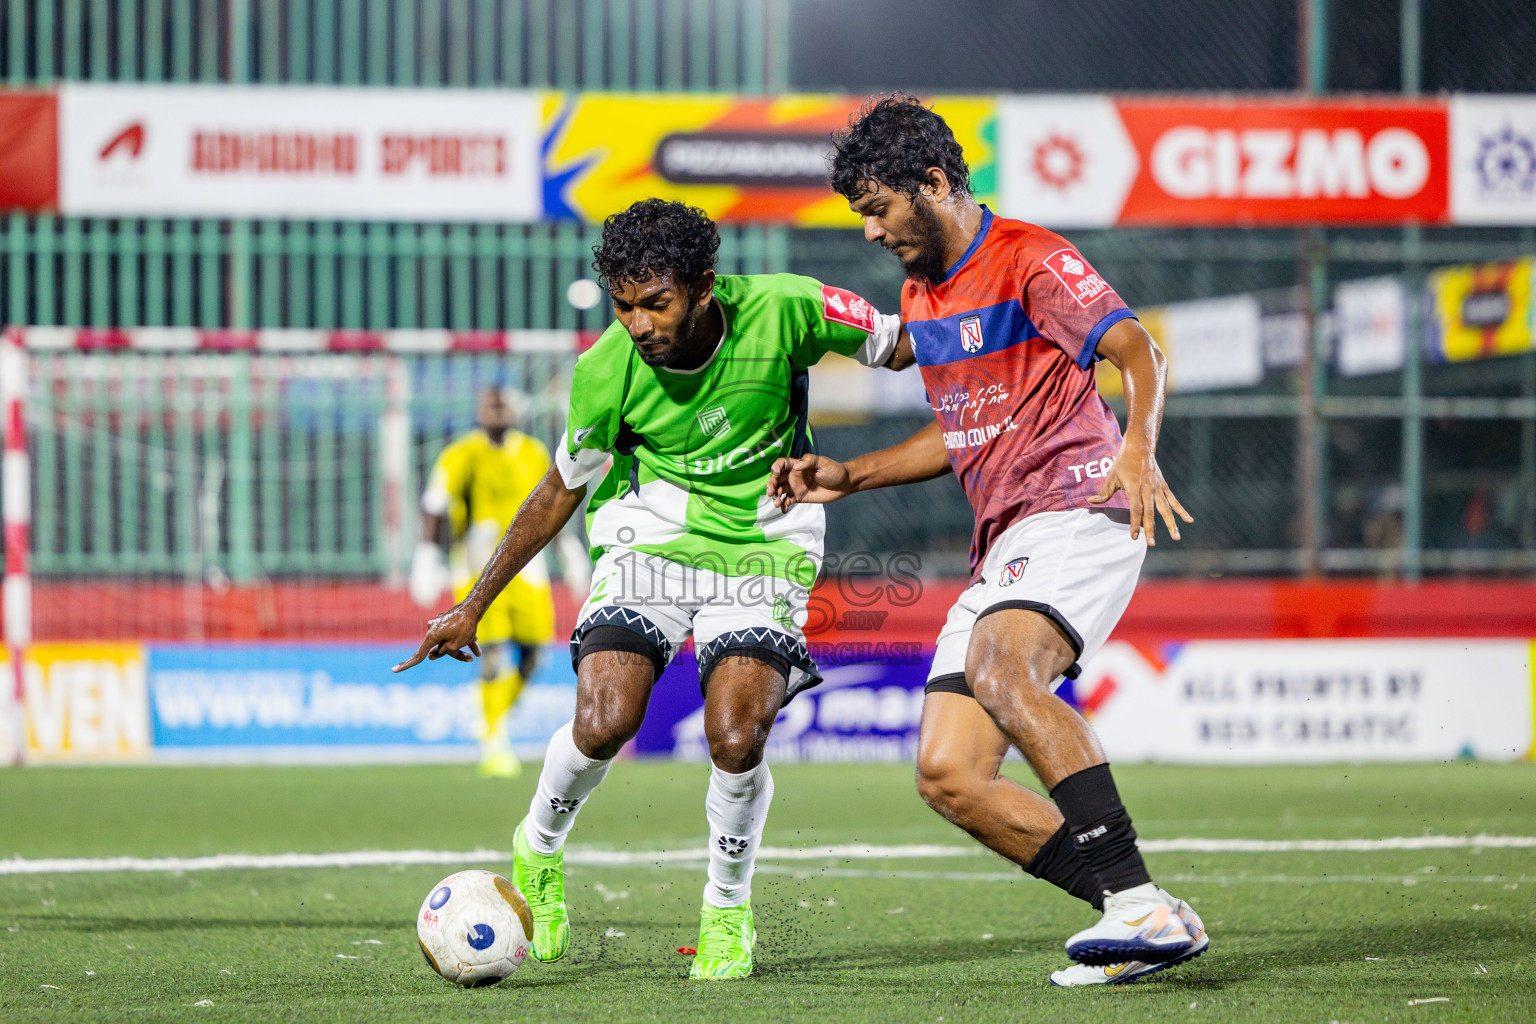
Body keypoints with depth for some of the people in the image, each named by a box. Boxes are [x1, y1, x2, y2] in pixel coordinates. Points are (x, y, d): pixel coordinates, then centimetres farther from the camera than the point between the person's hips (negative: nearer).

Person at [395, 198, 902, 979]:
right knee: (603, 724, -19)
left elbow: (898, 345, -2)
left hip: (762, 552, 0)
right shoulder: (607, 371, -15)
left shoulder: (780, 309, -19)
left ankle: (728, 910, 9)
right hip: (651, 542, 0)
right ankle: (538, 852, 14)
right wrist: (475, 605, 4)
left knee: (735, 740, -19)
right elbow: (563, 489, 0)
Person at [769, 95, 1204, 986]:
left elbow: (1139, 353, -19)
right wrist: (847, 477, 22)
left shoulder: (1030, 260, -6)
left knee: (1000, 668, -36)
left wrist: (1138, 446, -38)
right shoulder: (921, 296, 20)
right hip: (1004, 545, 9)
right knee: (948, 776, -5)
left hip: (1076, 509, -9)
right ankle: (1137, 916, -5)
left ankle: (1137, 900, -39)